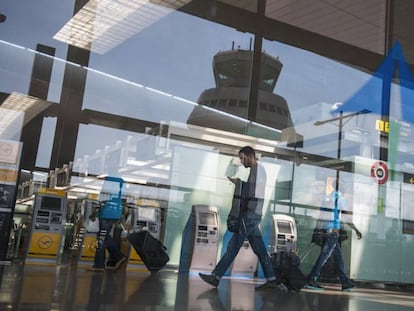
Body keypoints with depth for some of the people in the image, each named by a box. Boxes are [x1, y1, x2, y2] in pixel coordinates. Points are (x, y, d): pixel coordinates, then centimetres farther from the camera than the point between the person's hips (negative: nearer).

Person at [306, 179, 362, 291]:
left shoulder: (327, 197, 18)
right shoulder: (340, 198, -4)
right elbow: (346, 216, -7)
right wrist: (356, 230, -1)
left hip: (325, 230, 8)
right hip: (334, 231, -8)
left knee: (338, 255, 12)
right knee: (325, 255, -8)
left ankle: (345, 282, 15)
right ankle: (312, 280, -12)